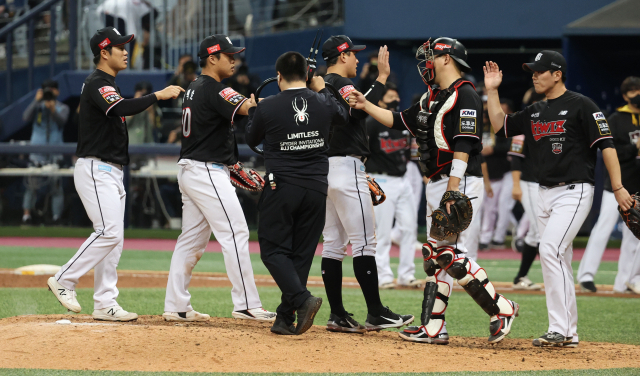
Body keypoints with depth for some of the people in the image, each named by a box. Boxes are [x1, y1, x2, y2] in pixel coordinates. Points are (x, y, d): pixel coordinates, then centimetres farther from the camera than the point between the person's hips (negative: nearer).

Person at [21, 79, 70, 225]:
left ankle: (57, 218, -3)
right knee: (32, 184, -5)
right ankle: (26, 214, -2)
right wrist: (36, 101, -17)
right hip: (37, 152, 1)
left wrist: (53, 110, -35)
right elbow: (26, 117, -10)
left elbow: (61, 120, -15)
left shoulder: (62, 108, 6)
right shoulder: (37, 106, 8)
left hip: (55, 154, -1)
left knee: (56, 185, -4)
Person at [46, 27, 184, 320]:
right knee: (109, 232, -17)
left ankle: (104, 304, 6)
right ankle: (64, 280, -8)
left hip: (112, 173, 11)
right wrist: (158, 95, -27)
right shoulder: (96, 84, -14)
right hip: (95, 169, -11)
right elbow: (123, 108, -31)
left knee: (113, 237, 6)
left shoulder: (108, 85, 19)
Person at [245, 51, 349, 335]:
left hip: (281, 187, -4)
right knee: (301, 253, 9)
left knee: (273, 249, 3)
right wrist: (322, 91, 34)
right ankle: (285, 319, 7)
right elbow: (343, 115, 24)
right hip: (316, 189, 4)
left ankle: (302, 299, -20)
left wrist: (251, 111, 28)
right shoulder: (322, 104, 1)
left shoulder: (267, 107, -8)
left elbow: (251, 139, 10)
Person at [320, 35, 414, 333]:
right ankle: (376, 314, -12)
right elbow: (360, 110, -28)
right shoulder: (341, 84, -11)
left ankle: (337, 315, 6)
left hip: (323, 169, 10)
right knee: (363, 242, -10)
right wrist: (381, 78, -24)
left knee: (333, 242, 7)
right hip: (346, 166, -10)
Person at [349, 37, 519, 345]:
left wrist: (452, 193, -25)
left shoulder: (464, 96, -13)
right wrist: (366, 106, 15)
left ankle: (501, 308, -7)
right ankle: (433, 328, 10)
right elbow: (398, 121, 25)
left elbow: (463, 146, -20)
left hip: (459, 183, -10)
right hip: (436, 184, 10)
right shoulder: (431, 99, 18)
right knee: (436, 255, 8)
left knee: (450, 256, -16)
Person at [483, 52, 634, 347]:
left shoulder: (580, 106, -7)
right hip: (545, 194, 8)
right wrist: (492, 90, 11)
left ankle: (560, 329, -21)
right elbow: (500, 126, 20)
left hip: (574, 192, -8)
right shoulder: (534, 112, 15)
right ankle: (568, 334, 13)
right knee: (558, 261, 8)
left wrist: (618, 187, -17)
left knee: (550, 250, -21)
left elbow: (606, 144, -11)